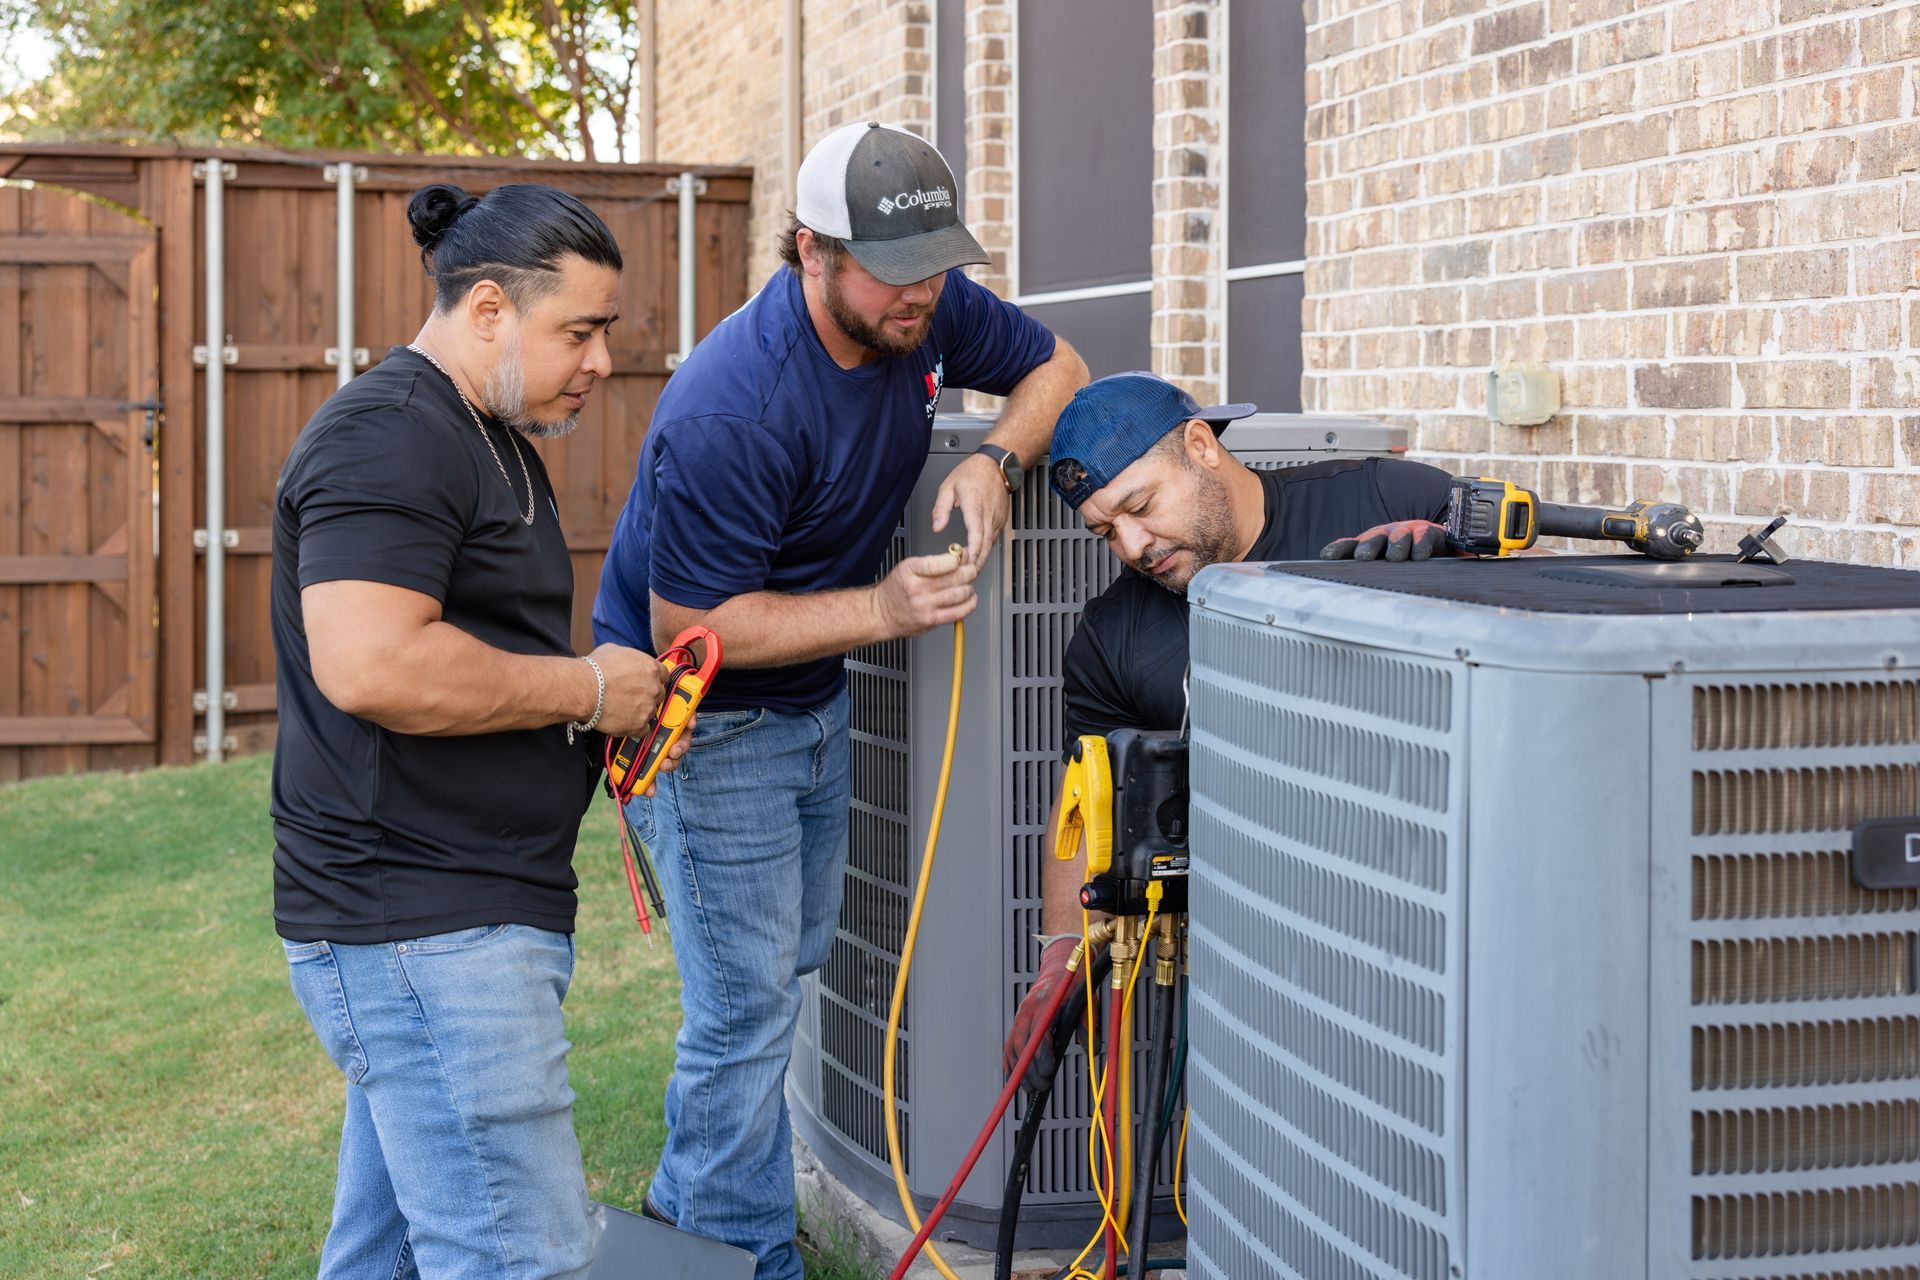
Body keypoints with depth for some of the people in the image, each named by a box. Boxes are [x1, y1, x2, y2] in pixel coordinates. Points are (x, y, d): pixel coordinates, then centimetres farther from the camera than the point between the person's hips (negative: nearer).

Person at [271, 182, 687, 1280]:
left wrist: (619, 705, 12)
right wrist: (585, 688, -15)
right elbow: (371, 669, -27)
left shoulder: (493, 437, 21)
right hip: (424, 932, -11)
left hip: (453, 921, 11)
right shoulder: (390, 437, -14)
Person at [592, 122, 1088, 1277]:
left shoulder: (927, 308, -13)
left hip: (813, 700, 8)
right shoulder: (730, 414, -34)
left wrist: (997, 459, -20)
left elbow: (1056, 368, 2)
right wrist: (881, 609, -33)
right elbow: (687, 628, -28)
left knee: (789, 959, 21)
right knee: (748, 1002, -3)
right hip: (708, 714, -8)